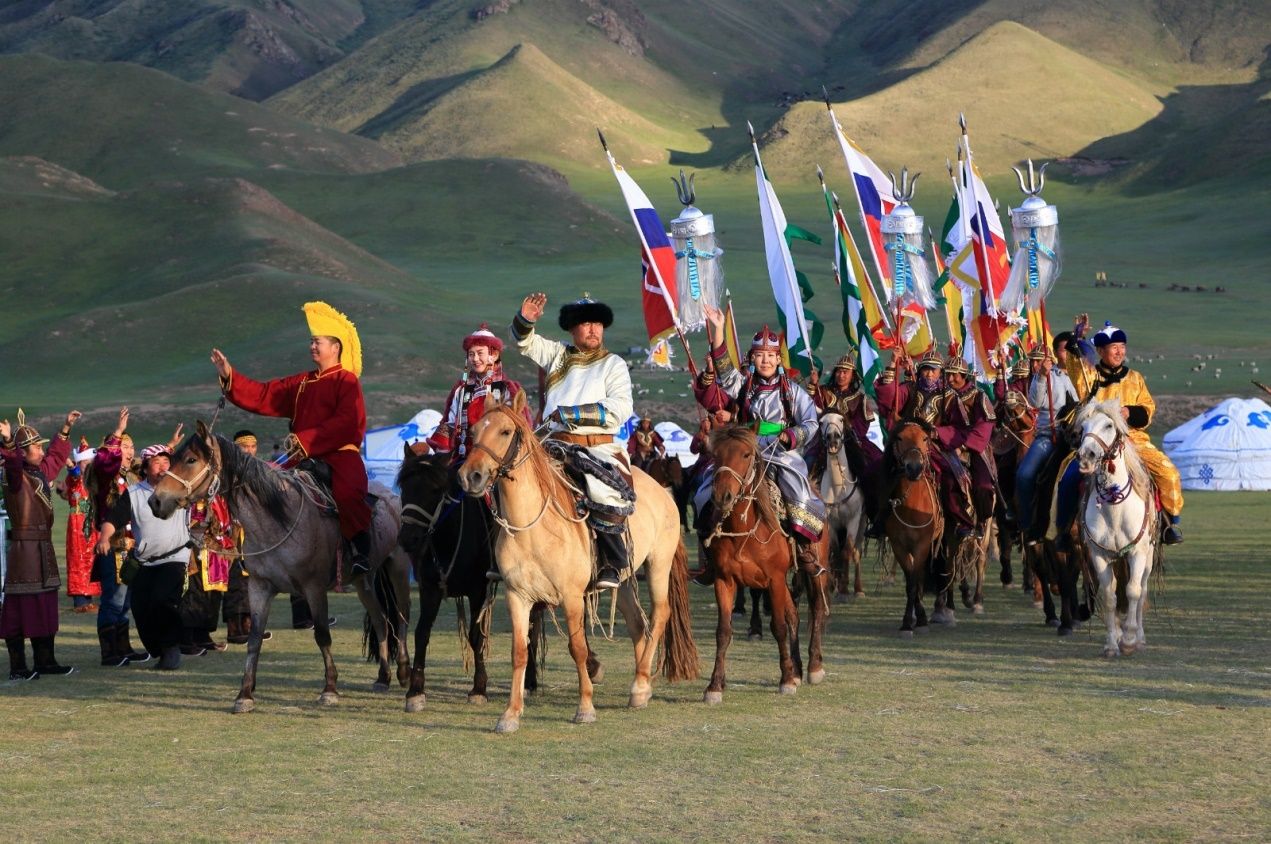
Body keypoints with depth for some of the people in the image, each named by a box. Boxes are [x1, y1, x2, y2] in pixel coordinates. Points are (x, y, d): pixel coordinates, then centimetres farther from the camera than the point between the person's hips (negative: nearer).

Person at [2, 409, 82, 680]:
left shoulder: (42, 471, 13)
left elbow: (57, 456, 33)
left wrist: (66, 428, 35)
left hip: (44, 546, 9)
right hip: (23, 546, -9)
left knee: (45, 605, 13)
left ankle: (45, 661, 21)